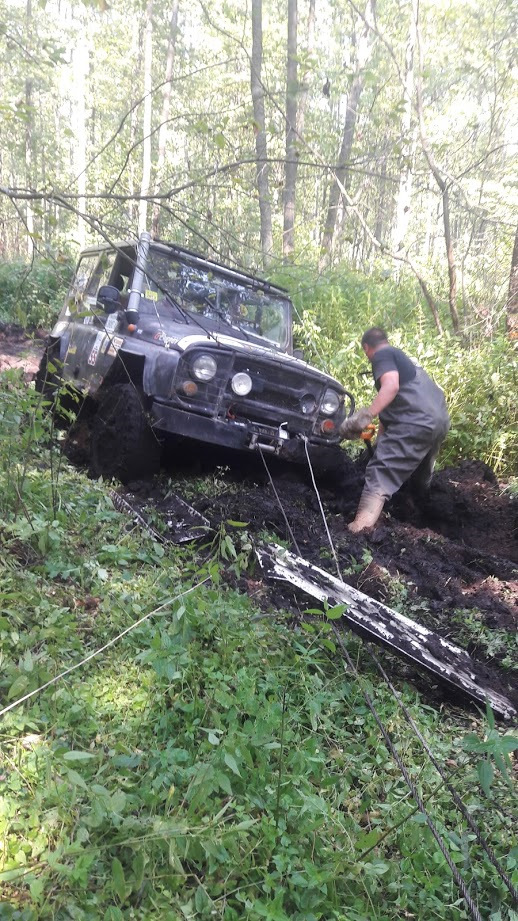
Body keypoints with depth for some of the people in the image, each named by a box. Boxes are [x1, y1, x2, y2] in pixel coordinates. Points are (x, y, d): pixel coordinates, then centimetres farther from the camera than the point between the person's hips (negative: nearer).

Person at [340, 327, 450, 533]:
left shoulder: (382, 355, 3)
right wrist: (380, 438, 46)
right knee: (421, 476, 27)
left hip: (416, 422, -9)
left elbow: (391, 386, -18)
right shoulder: (401, 357, 32)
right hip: (439, 420, 10)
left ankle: (359, 530, -30)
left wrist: (365, 416, -27)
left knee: (380, 472, -16)